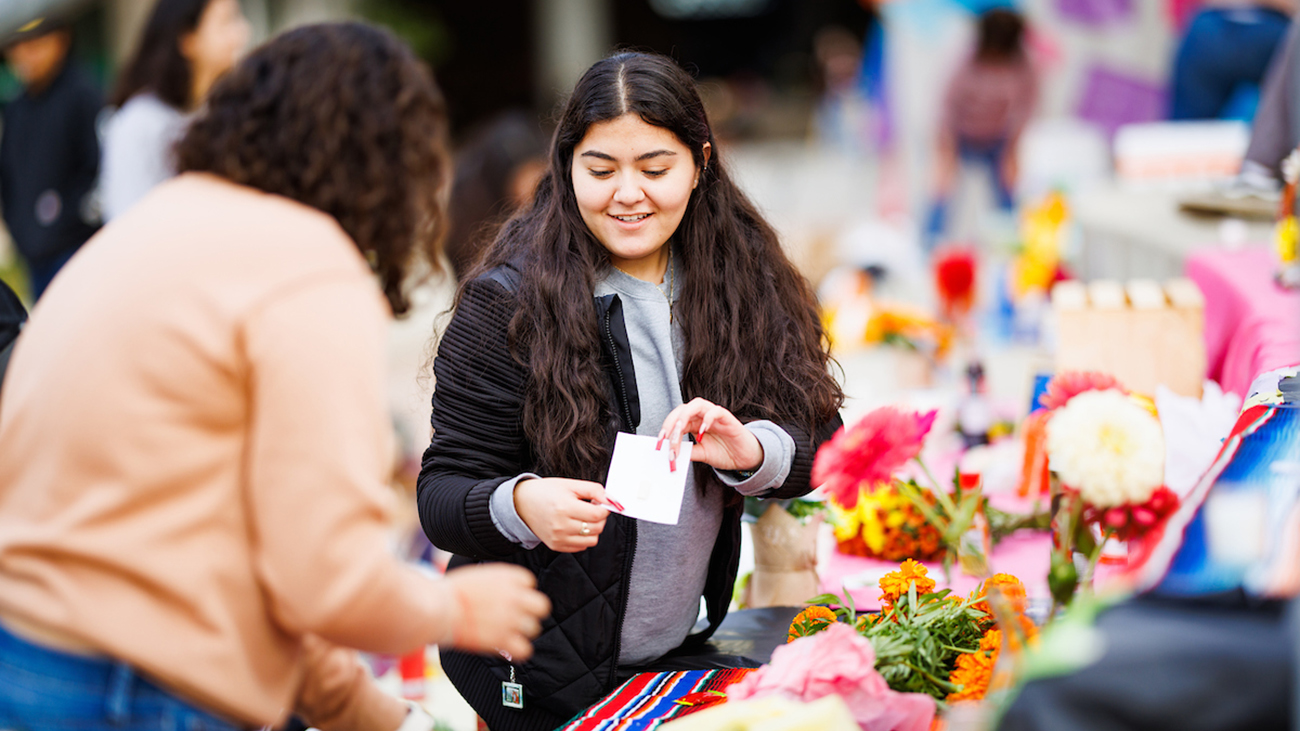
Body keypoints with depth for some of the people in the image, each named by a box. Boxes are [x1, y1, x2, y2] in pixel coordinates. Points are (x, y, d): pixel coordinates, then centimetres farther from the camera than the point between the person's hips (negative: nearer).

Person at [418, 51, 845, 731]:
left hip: (684, 648, 5)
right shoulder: (508, 304, -15)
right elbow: (441, 496, -16)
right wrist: (521, 504, -37)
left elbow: (820, 448, -5)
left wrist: (750, 451, -27)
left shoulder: (746, 280, -3)